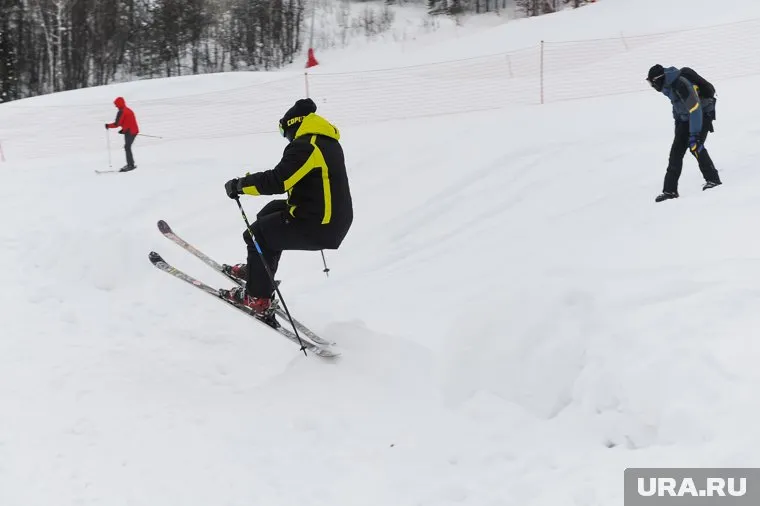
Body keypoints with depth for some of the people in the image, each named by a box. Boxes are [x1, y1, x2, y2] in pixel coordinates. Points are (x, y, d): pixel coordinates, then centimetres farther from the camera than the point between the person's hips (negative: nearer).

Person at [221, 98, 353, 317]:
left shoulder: (305, 147, -18)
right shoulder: (329, 143, 11)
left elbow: (278, 181, -26)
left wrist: (239, 185, -15)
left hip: (317, 228, -10)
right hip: (336, 220, 10)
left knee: (257, 234, 2)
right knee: (272, 211, 26)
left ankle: (258, 299, 7)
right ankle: (256, 269, 34)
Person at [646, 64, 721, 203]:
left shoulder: (681, 85, -32)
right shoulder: (668, 84, -3)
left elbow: (695, 110, -33)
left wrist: (694, 134, -34)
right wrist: (677, 121, 21)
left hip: (703, 114, -9)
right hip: (686, 117, 9)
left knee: (695, 147, -23)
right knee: (676, 151, 0)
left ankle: (713, 179, -8)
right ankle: (669, 190, 0)